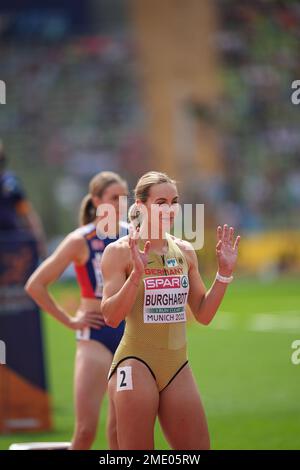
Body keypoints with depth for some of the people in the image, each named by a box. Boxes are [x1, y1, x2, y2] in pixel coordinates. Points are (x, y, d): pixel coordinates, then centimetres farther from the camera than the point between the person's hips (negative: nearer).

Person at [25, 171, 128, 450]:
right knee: (86, 429, -12)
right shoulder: (80, 241, -9)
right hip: (96, 335, -4)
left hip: (130, 332, 4)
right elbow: (35, 285, -8)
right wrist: (68, 321, -7)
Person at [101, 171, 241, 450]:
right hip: (136, 364, -6)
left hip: (177, 365, 6)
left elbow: (203, 315, 14)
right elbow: (111, 317, -13)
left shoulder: (185, 251, 10)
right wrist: (137, 273, -25)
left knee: (198, 448, 6)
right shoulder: (120, 251, -7)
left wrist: (224, 272, 2)